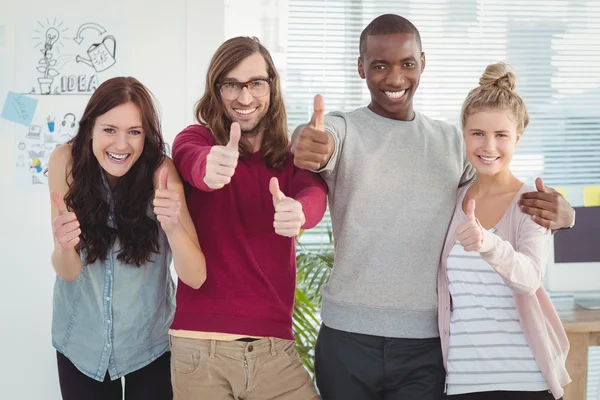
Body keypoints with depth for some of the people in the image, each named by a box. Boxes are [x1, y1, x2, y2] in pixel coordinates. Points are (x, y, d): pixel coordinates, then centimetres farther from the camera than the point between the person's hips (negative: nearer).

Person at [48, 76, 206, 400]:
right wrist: (63, 247, -36)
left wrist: (172, 226, -41)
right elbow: (68, 272, -14)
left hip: (150, 340, -1)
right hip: (80, 340, 1)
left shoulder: (160, 170, -19)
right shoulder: (66, 162, -16)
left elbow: (196, 277, -22)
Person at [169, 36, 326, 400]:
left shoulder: (293, 156, 7)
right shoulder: (197, 138, 1)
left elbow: (315, 192, -15)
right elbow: (191, 159, -23)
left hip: (274, 346, 2)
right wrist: (209, 166, -48)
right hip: (199, 345, -2)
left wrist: (298, 211, -39)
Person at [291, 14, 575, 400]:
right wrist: (309, 144, -49)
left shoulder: (454, 143, 9)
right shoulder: (342, 129, -1)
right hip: (347, 338, -2)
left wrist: (560, 211, -9)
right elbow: (320, 142, -24)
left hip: (427, 345, 2)